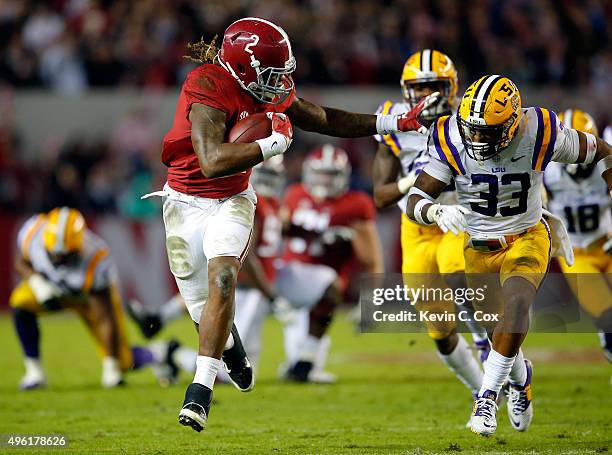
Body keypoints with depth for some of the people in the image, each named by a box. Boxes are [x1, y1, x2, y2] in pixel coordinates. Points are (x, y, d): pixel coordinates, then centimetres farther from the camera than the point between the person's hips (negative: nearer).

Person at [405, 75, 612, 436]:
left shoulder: (540, 133, -23)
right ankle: (521, 378, 47)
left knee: (516, 303, -29)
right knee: (499, 327, 13)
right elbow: (415, 200, -21)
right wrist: (438, 212, -43)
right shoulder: (450, 140, -21)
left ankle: (488, 396, -20)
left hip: (526, 238, -2)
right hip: (477, 245, 2)